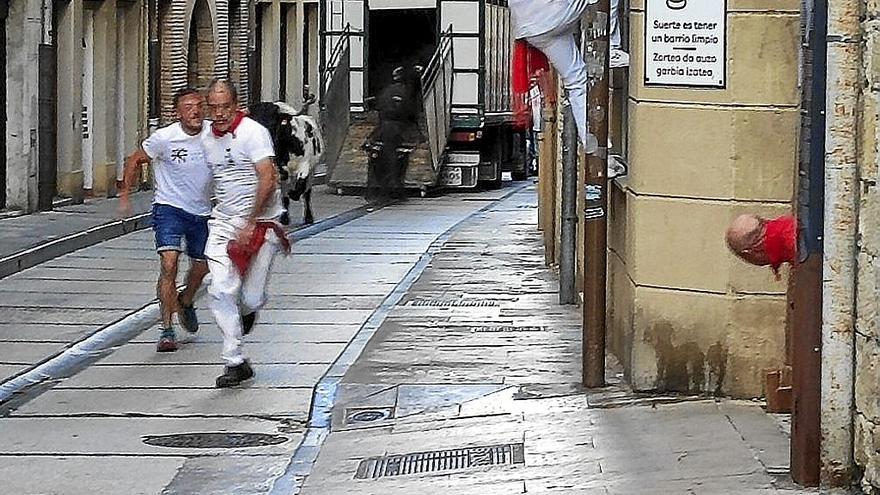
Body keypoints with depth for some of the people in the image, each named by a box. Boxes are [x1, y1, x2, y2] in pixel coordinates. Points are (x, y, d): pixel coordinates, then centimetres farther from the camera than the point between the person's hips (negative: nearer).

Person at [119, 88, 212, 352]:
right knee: (169, 264, -20)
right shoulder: (164, 138, -17)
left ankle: (185, 303, 50)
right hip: (169, 208, -4)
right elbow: (135, 160, -2)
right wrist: (125, 195, -4)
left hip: (201, 212, 4)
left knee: (201, 267, 17)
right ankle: (167, 330, -16)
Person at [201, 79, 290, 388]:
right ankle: (235, 362, -3)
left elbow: (268, 179, -20)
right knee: (221, 292, -10)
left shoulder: (253, 132, -12)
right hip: (223, 223, 5)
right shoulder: (207, 140, 10)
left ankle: (248, 310, 36)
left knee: (252, 299, -4)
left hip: (260, 223, -5)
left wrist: (250, 223, -24)